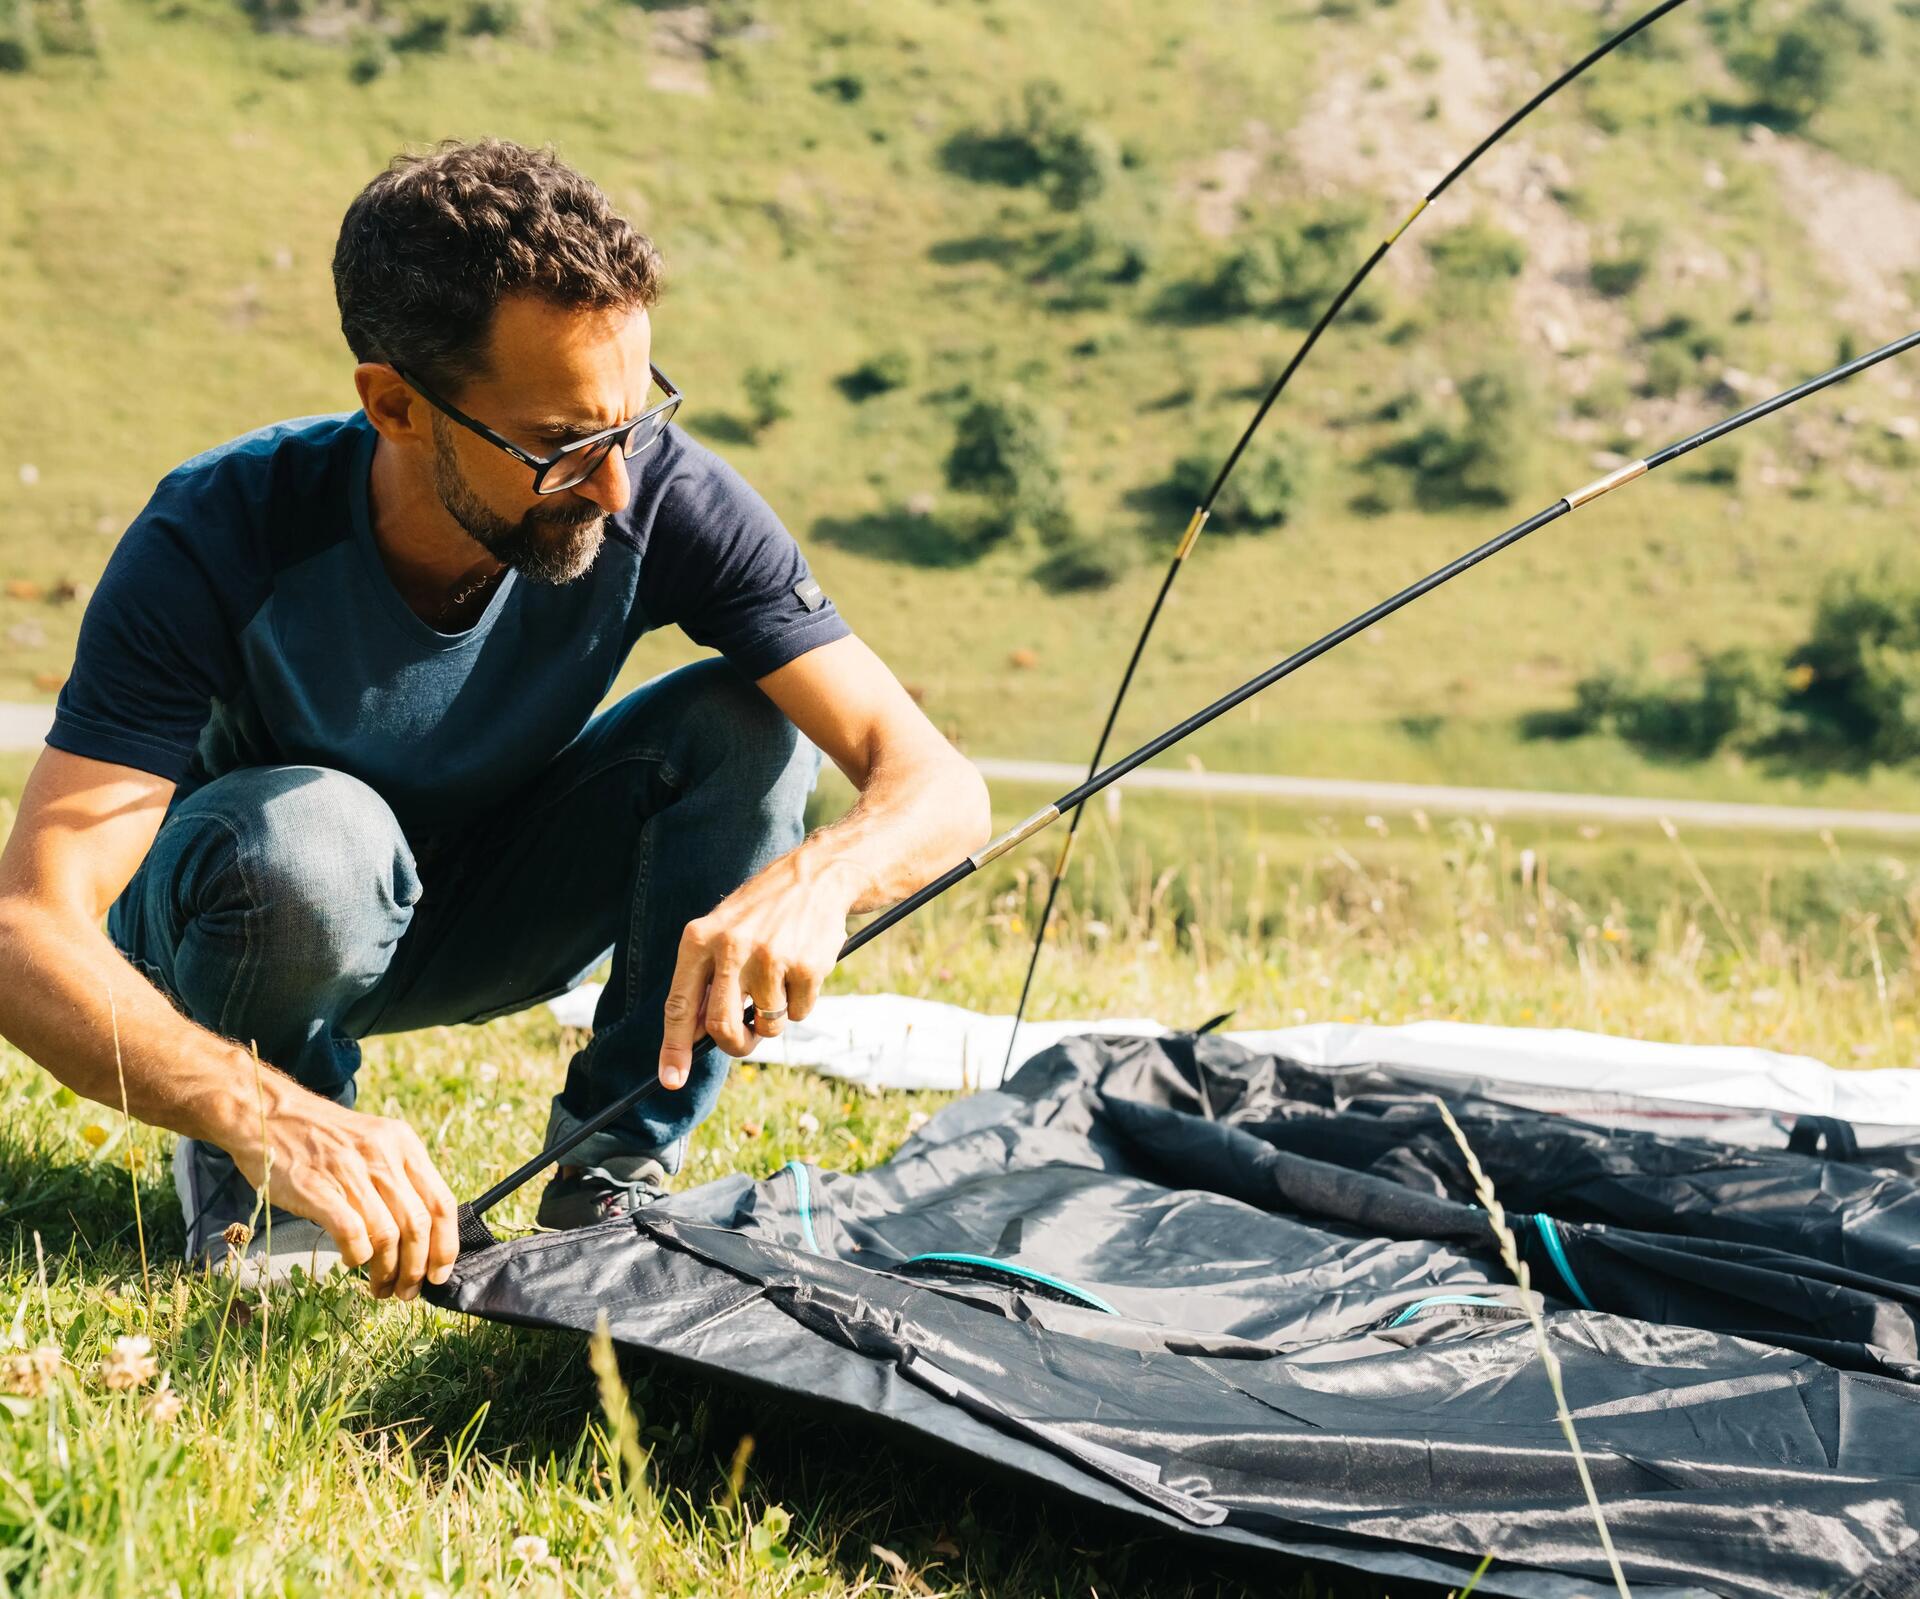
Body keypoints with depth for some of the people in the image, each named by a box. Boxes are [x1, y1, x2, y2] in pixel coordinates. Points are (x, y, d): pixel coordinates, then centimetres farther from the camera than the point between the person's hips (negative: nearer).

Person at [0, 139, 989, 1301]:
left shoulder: (669, 498, -27)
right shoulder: (220, 539, -33)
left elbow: (939, 784, -29)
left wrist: (815, 879, -54)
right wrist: (268, 1119, -59)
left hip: (483, 918, 3)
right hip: (239, 928, -2)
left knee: (748, 723, -23)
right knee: (308, 831, -38)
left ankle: (617, 1168, -8)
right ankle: (245, 1186, -6)